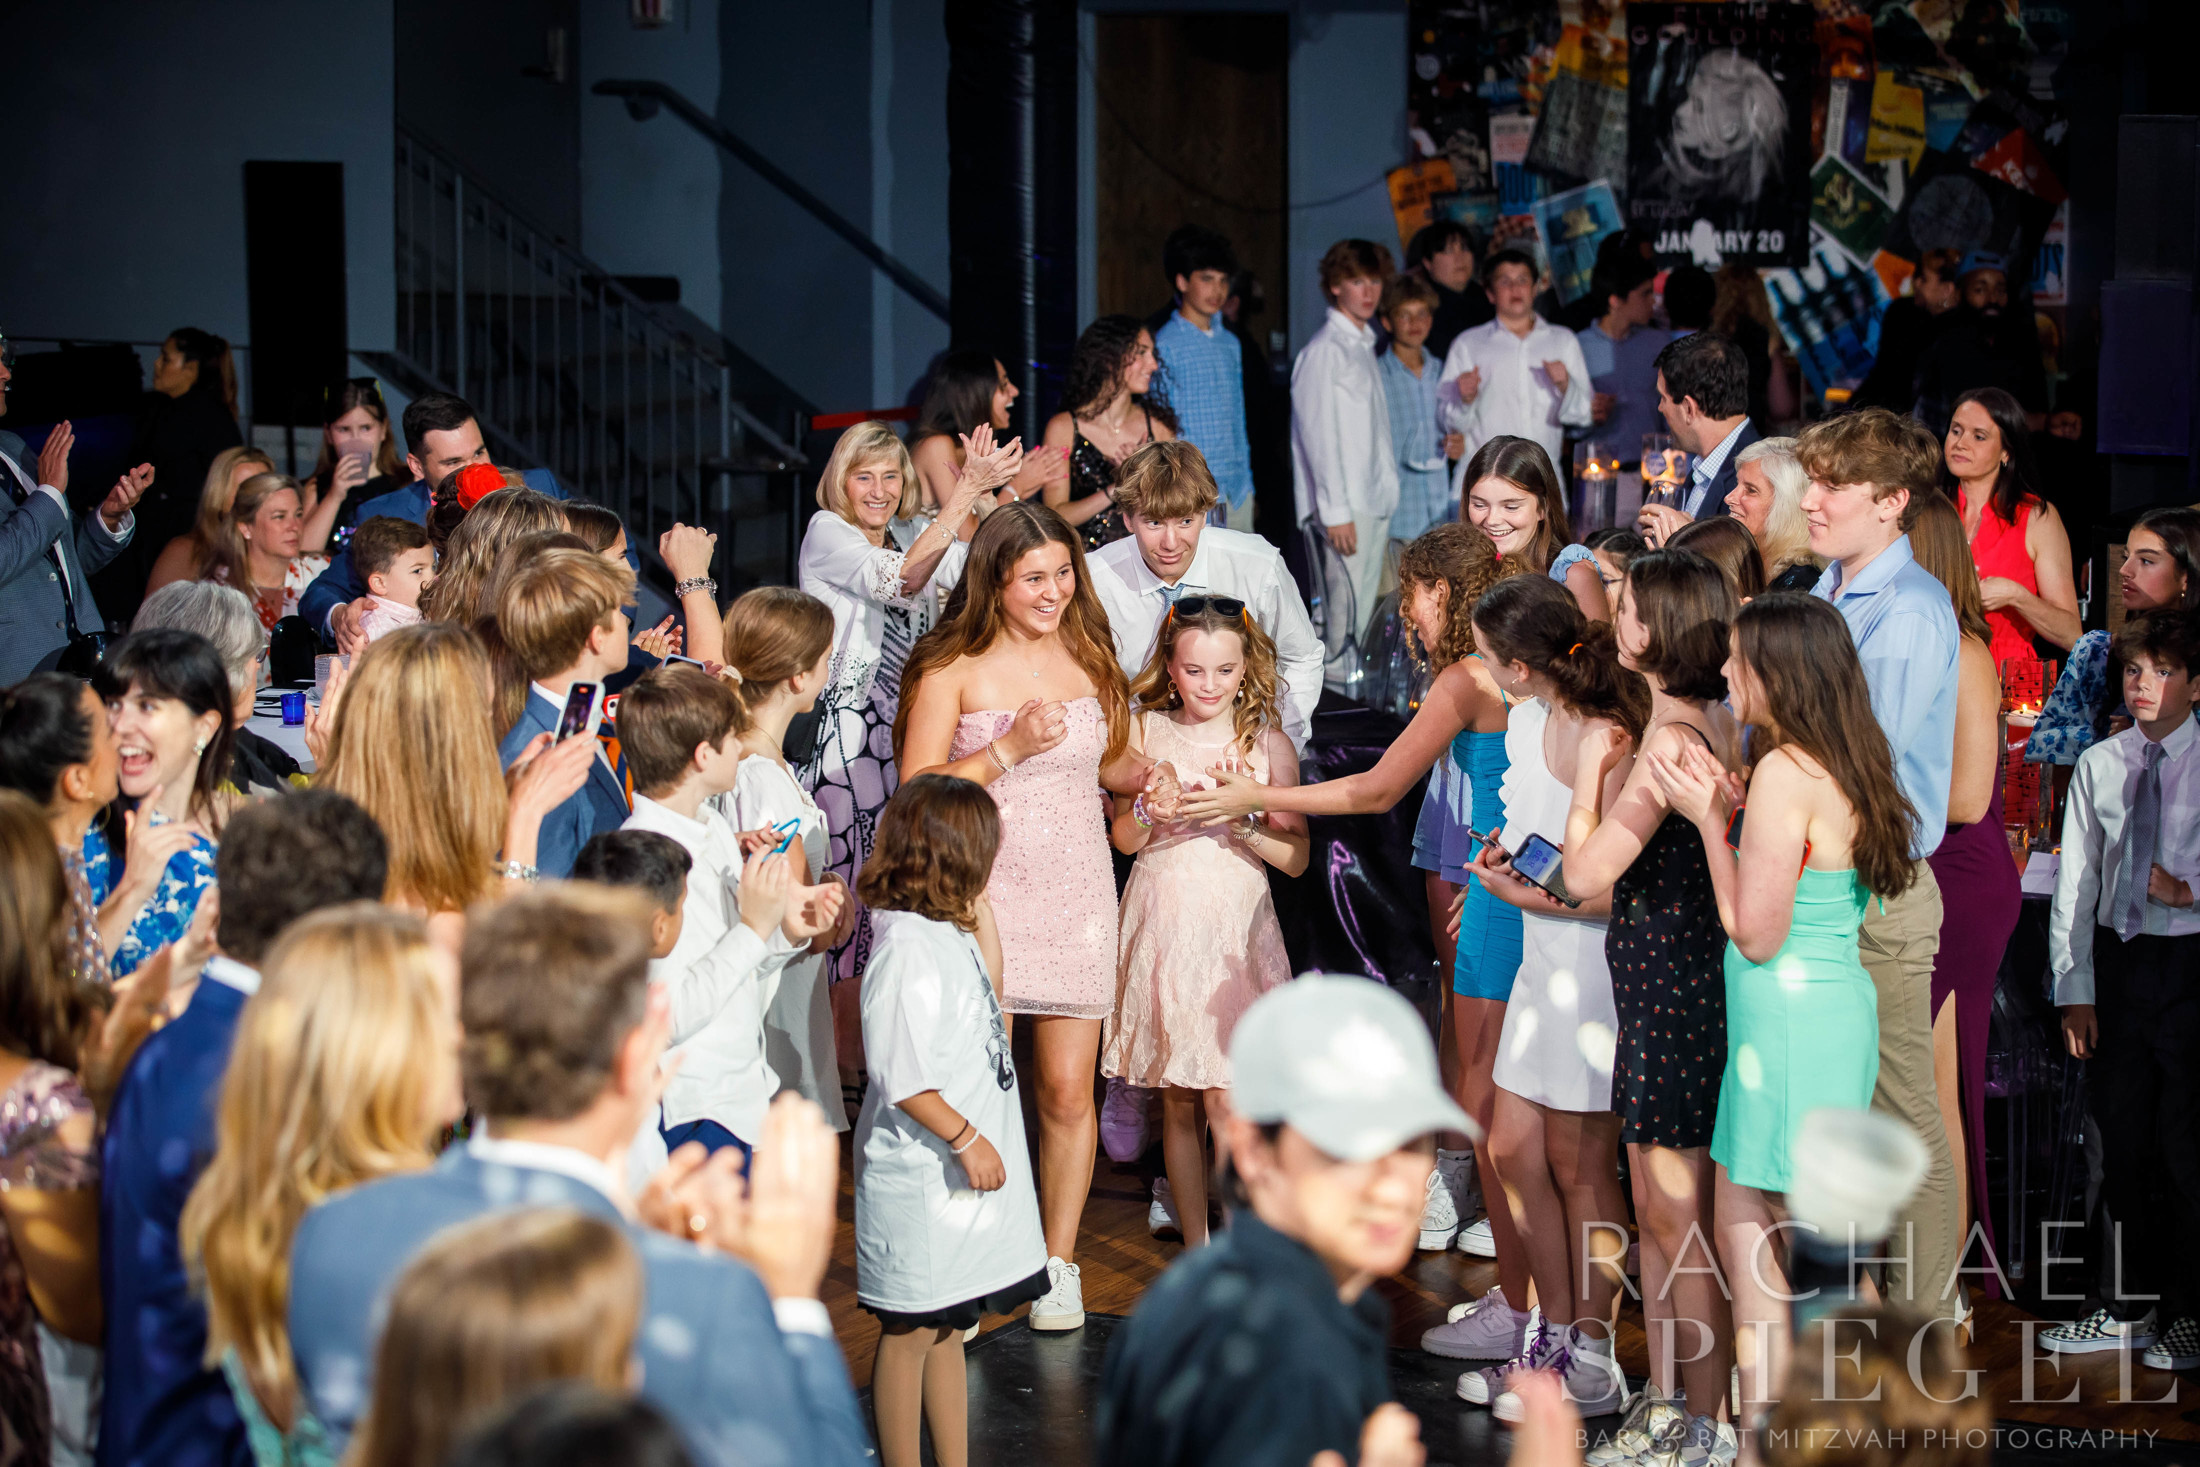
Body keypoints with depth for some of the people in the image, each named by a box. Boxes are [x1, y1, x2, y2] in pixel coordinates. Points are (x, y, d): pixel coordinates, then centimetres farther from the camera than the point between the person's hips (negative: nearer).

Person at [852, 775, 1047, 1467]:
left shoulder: (949, 933, 8)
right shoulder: (906, 945, -21)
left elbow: (985, 1016, 27)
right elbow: (900, 1077, -22)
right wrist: (966, 1138, -19)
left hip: (962, 1172, 10)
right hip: (920, 1176, -10)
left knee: (946, 1327, 18)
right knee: (910, 1331, 2)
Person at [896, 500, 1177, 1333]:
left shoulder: (1086, 655, 9)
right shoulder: (953, 670, -5)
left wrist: (1149, 775, 3)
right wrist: (1009, 747, -17)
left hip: (1076, 895, 4)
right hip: (982, 895, -4)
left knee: (1067, 1090, 5)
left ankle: (1059, 1264, 18)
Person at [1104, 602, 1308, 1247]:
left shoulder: (1269, 745, 0)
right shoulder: (1145, 732, 3)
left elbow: (1296, 858, 0)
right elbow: (1122, 839, 7)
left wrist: (1242, 819, -16)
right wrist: (1150, 810, -13)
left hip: (1237, 934, -1)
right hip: (1162, 927, 2)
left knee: (1224, 1099, -11)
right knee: (1177, 1100, 6)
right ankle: (1196, 1248, 17)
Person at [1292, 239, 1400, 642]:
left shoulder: (1365, 347, 17)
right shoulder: (1324, 351, -9)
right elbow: (1320, 436, -14)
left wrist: (1386, 502, 15)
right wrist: (1336, 513, -17)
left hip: (1375, 503, 8)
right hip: (1346, 507, -8)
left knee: (1365, 608, 8)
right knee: (1346, 610, -10)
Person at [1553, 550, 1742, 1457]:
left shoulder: (1670, 737, -21)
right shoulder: (1714, 721, 8)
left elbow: (1585, 874, -21)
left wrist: (1590, 770, -10)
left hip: (1670, 989, -10)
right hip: (1672, 982, 10)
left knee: (1678, 1219, 0)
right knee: (1657, 1211, 17)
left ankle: (1708, 1432, 8)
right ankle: (1667, 1405, 27)